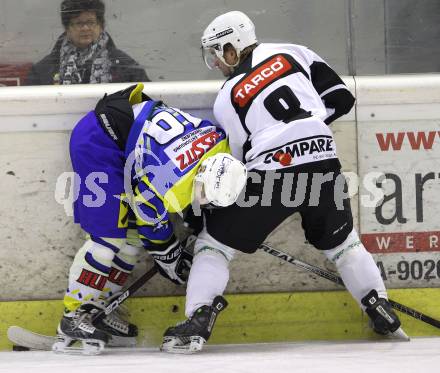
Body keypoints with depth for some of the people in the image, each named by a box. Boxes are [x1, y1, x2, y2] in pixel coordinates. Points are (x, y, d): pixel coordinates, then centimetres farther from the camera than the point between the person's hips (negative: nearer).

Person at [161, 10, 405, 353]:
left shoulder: (226, 98, 9)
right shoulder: (292, 53, 12)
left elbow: (235, 157, 11)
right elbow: (340, 99, 12)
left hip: (272, 173, -3)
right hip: (324, 166, 3)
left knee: (216, 241, 9)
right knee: (342, 242, 25)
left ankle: (198, 322, -5)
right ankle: (382, 312, 20)